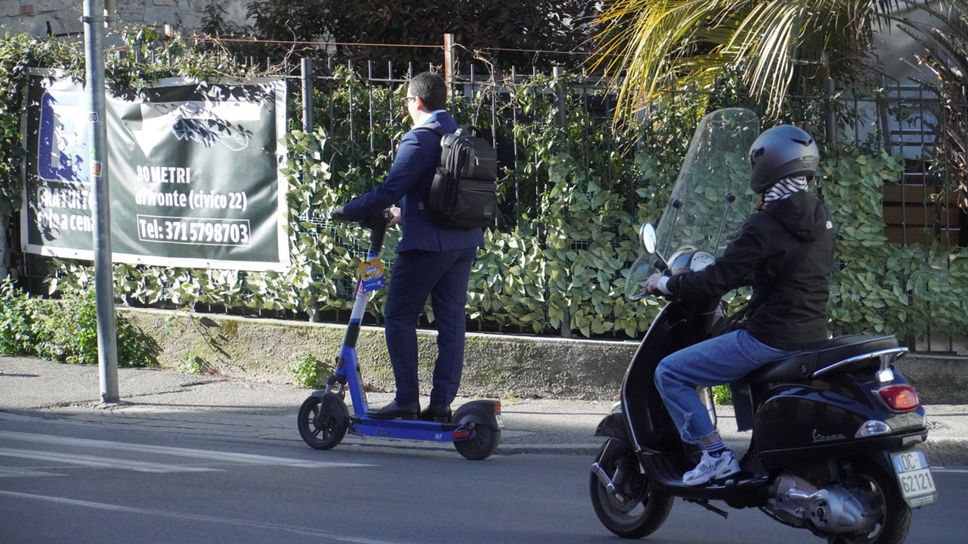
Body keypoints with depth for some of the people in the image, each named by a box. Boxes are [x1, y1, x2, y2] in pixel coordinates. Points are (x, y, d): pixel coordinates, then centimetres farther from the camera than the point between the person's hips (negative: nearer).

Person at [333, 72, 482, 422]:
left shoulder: (420, 139, -13)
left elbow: (391, 189, -19)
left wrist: (349, 211, -8)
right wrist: (405, 213, 31)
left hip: (427, 243, -8)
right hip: (464, 242, 8)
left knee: (399, 317, 1)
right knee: (451, 321, 8)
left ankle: (406, 400, -2)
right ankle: (442, 403, 8)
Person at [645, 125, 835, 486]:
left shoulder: (765, 226, -18)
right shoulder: (819, 218, 8)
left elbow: (718, 280, -18)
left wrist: (667, 285, -3)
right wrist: (747, 278, 32)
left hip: (771, 339, -9)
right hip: (814, 333, 9)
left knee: (670, 373, -2)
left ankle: (715, 454, -6)